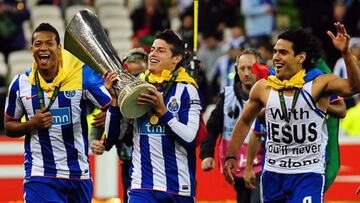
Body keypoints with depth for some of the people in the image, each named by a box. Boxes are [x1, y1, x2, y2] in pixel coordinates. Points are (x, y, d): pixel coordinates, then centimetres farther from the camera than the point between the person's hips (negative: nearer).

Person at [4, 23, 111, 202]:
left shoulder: (82, 75, -8)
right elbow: (9, 126, 10)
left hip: (79, 174, 1)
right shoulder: (20, 83, 0)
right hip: (39, 173, -1)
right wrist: (31, 124, -10)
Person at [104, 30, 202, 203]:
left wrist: (162, 111, -22)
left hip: (179, 188, -1)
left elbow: (189, 137, -14)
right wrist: (115, 99, -8)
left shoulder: (186, 89, -3)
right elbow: (112, 135, 5)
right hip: (142, 187, 1)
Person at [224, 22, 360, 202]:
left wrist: (346, 53, -39)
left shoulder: (318, 85, -10)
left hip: (309, 174, -4)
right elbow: (244, 122, 16)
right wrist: (230, 156, 15)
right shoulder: (263, 88, 1)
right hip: (273, 173, 4)